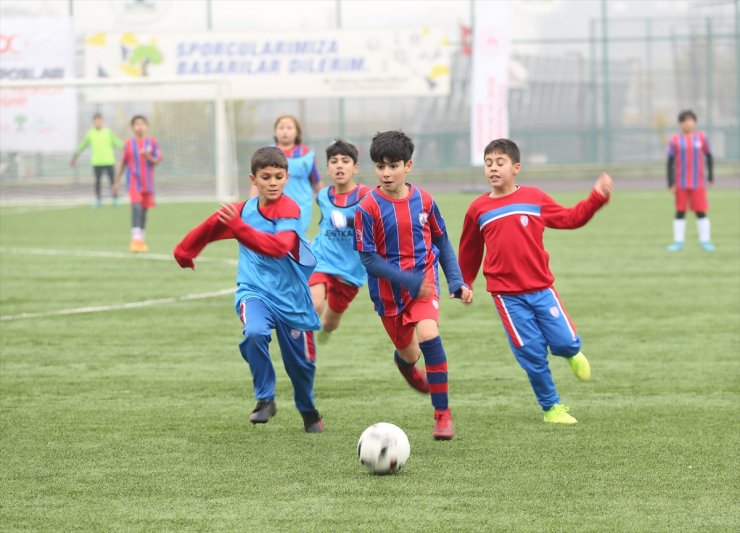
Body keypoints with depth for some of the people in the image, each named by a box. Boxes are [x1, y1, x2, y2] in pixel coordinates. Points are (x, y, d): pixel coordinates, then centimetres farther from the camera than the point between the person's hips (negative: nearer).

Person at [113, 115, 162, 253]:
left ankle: (141, 240, 22)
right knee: (136, 206, -20)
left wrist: (149, 157, -21)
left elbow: (158, 160, 0)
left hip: (147, 181, 2)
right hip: (133, 180, -2)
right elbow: (123, 163, 10)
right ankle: (136, 239, -26)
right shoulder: (129, 144, 2)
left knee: (144, 209, 9)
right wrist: (116, 182, 13)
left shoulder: (152, 142, 2)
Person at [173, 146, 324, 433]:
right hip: (255, 291, 2)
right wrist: (184, 251, 22)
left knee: (301, 362, 9)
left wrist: (239, 227, -43)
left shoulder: (289, 210, -17)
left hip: (291, 297, -2)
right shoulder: (244, 209, 0)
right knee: (254, 333, -31)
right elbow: (213, 226, 17)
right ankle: (265, 399, -13)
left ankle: (309, 412, 41)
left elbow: (278, 246, -34)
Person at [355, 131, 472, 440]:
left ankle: (442, 414, -16)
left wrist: (457, 281, -1)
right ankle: (405, 362, 58)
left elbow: (442, 242, 8)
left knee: (429, 336, -25)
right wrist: (409, 281, -23)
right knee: (408, 353, 15)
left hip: (425, 282, 0)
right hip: (389, 290, 0)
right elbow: (368, 259, -15)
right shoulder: (368, 208, -14)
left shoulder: (423, 201, -5)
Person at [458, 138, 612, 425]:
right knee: (532, 353, -3)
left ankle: (572, 354, 32)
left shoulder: (534, 198, 3)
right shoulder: (478, 210, 3)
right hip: (507, 295, -1)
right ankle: (551, 407, 13)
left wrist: (597, 197, 2)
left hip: (541, 287, 1)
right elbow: (469, 251, 16)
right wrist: (464, 284, 23)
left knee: (566, 342, -6)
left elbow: (571, 218, 12)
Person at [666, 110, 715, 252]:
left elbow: (708, 156, 11)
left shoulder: (701, 138, 2)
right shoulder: (675, 141, -1)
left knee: (701, 212, -1)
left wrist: (710, 176, 8)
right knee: (680, 212, 4)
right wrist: (670, 183, -5)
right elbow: (670, 162, 0)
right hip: (681, 184, 0)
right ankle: (678, 242, 10)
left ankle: (705, 241, 6)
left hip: (698, 182, 0)